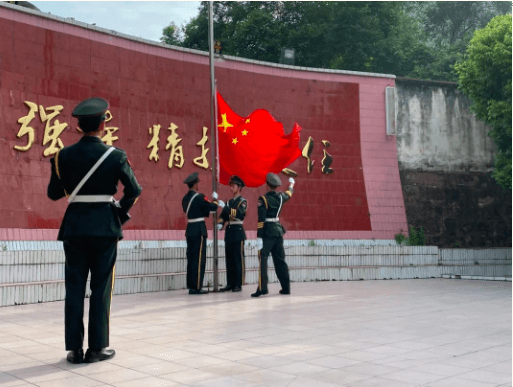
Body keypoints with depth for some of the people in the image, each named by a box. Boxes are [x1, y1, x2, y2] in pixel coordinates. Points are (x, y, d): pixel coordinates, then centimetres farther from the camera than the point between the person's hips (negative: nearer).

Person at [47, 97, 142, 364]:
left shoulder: (64, 155, 0)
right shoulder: (115, 155, -6)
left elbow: (54, 193, 5)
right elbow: (133, 190, -7)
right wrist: (121, 212, 9)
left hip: (74, 227, 2)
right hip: (104, 227, -2)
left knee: (74, 289, 8)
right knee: (101, 289, 6)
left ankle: (74, 349, 11)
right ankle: (97, 348, 9)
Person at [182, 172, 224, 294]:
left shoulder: (185, 198, 12)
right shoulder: (199, 197, -13)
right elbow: (213, 207, -10)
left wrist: (210, 211, 18)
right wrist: (215, 199, 9)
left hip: (190, 230, 8)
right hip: (199, 231, -8)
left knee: (191, 258, 10)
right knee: (199, 259, -5)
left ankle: (191, 286, 13)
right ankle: (196, 287, -4)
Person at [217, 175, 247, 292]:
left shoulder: (243, 201, 0)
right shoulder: (229, 201, 19)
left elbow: (240, 213, -19)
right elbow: (223, 215, 11)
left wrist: (226, 208, -23)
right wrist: (220, 223, -8)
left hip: (238, 233, -6)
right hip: (228, 233, 7)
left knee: (238, 259, -4)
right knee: (229, 259, 7)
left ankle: (238, 284, -1)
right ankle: (230, 284, 12)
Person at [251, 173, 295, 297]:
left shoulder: (263, 199, -11)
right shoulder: (281, 197, 7)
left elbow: (261, 220, -15)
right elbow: (289, 193, 32)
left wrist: (259, 237, -15)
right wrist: (291, 184, 53)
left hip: (267, 232, -6)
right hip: (278, 230, 6)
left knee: (263, 259, -6)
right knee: (280, 259, 13)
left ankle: (262, 288, -14)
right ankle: (286, 287, 17)